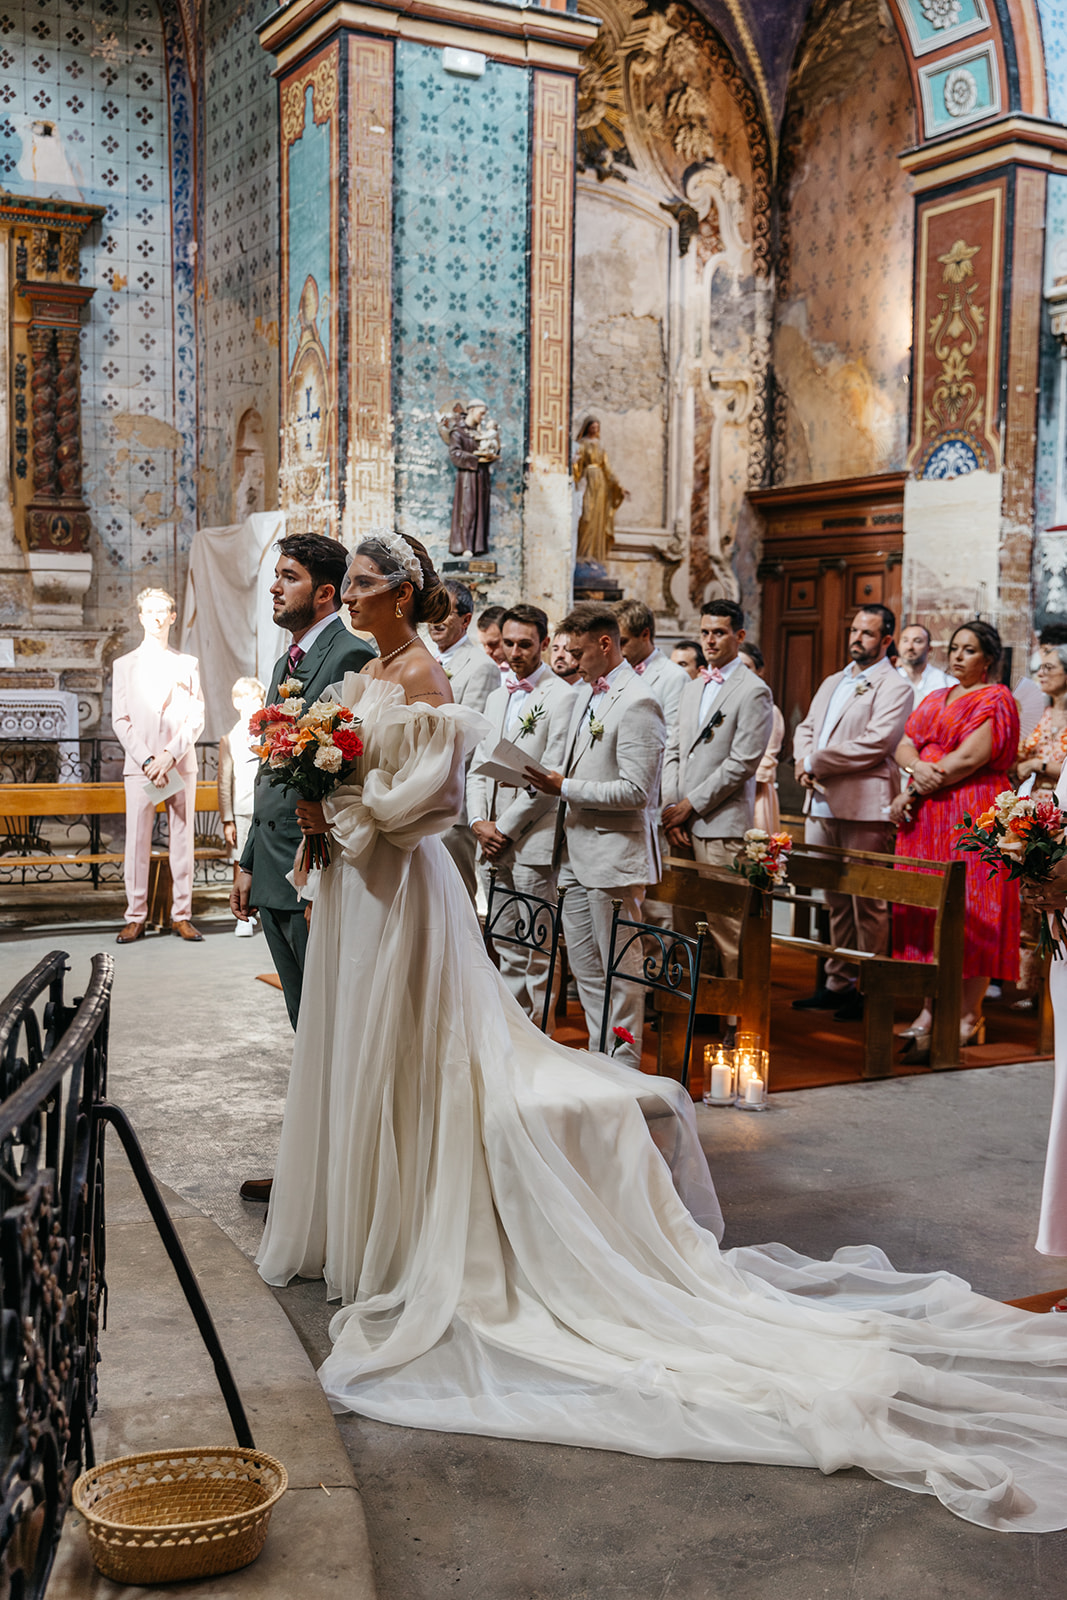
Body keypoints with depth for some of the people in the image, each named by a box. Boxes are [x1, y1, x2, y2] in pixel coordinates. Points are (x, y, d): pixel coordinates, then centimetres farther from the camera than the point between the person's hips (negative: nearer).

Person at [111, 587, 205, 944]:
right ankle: (136, 918, 2)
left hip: (181, 764, 1)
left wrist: (170, 754, -11)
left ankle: (182, 915, 5)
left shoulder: (188, 665, 13)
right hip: (139, 765, 0)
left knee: (182, 840, 0)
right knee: (137, 842, -3)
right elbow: (121, 720, 4)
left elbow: (197, 718, 4)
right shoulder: (124, 665, 12)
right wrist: (146, 760, -9)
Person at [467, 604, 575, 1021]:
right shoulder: (496, 697, 18)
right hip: (496, 844, 7)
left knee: (537, 951, -3)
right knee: (508, 951, 13)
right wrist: (478, 821, 1)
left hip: (533, 841, -7)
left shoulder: (561, 696, -7)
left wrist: (506, 828, -11)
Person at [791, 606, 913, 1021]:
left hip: (864, 806, -7)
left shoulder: (894, 688, -5)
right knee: (835, 900, 13)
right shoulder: (832, 683, 21)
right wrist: (805, 761, -2)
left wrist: (815, 762, -12)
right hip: (821, 804, 7)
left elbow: (874, 743, -17)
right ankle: (838, 983, 22)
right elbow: (806, 727, 20)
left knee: (867, 903, -2)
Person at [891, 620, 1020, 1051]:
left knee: (969, 910, -5)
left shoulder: (995, 699, -3)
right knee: (929, 908, 5)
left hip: (973, 815, -7)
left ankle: (969, 1017, 1)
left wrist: (914, 793, -10)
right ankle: (930, 1010, 11)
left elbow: (970, 758, -14)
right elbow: (904, 746, 11)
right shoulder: (935, 700, 20)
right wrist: (918, 766, -13)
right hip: (925, 819, 7)